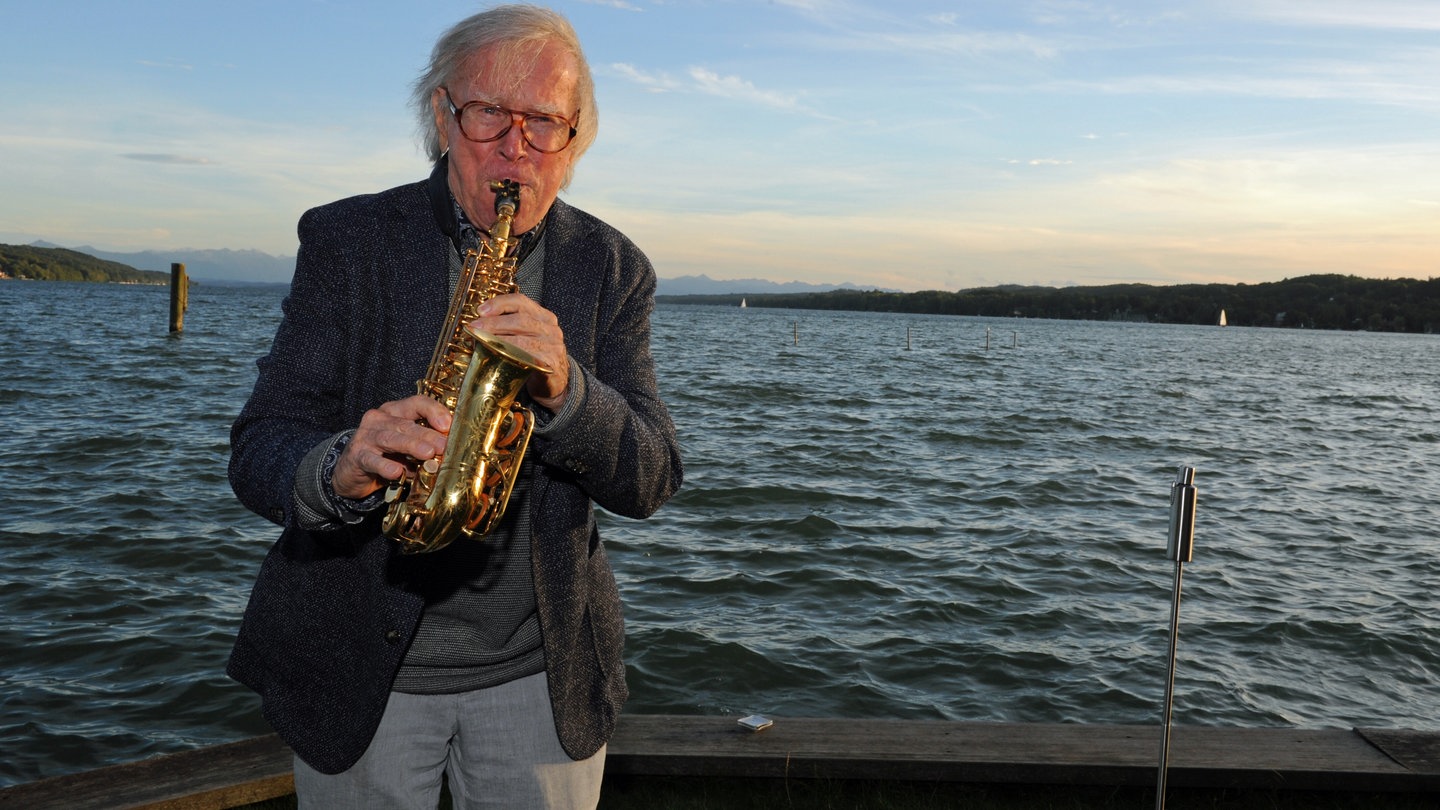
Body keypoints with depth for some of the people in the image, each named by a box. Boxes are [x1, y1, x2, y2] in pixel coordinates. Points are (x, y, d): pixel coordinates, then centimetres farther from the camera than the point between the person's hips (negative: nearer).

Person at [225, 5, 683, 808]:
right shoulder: (345, 240, -5)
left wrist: (564, 390, -28)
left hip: (542, 672, 1)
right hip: (358, 666, -1)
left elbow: (651, 480, -8)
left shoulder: (612, 268, -1)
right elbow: (259, 449, -9)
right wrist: (341, 470, -32)